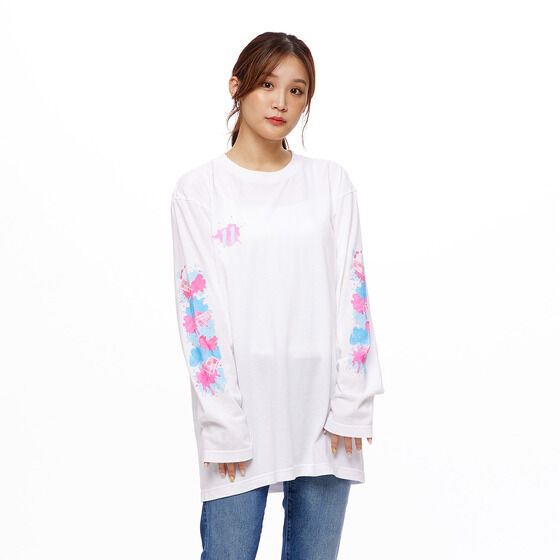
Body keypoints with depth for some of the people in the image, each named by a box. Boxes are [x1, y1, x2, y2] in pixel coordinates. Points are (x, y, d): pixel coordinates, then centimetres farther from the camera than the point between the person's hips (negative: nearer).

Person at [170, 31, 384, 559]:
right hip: (239, 402, -2)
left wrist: (349, 404, -3)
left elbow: (353, 294, 4)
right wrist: (225, 426, -9)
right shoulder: (198, 189, 0)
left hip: (322, 406, 3)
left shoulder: (331, 183, 7)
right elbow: (199, 308, -4)